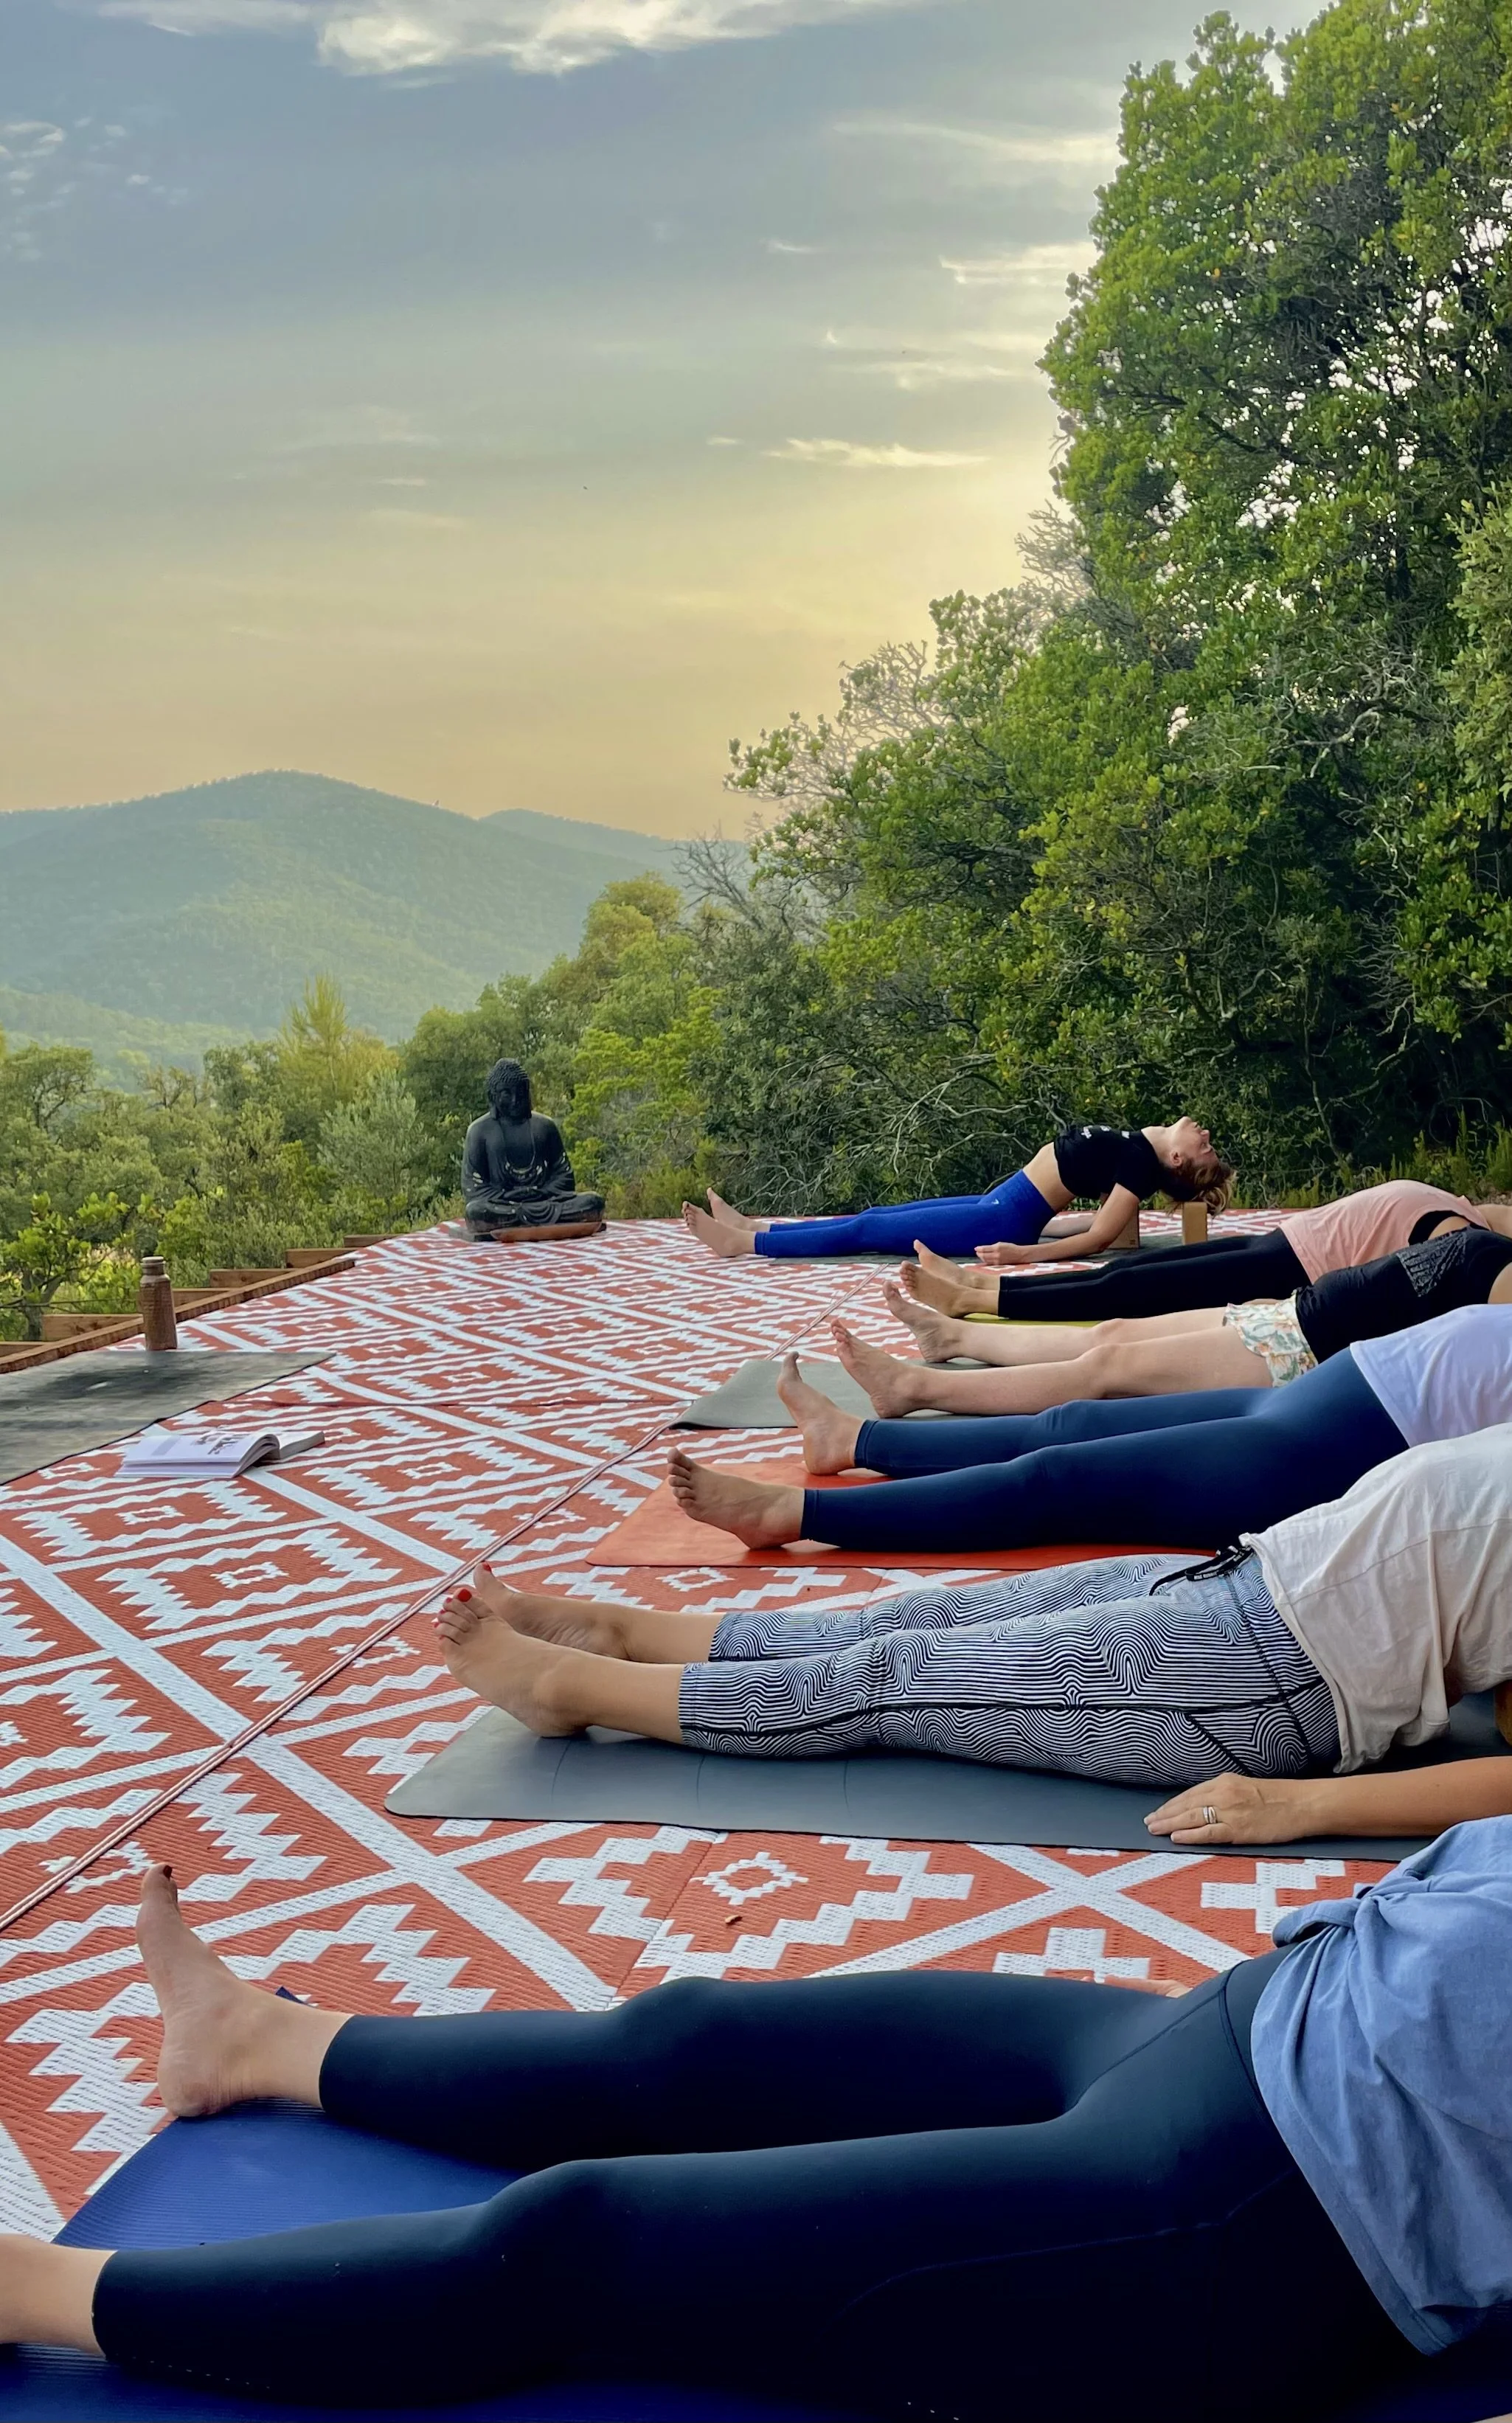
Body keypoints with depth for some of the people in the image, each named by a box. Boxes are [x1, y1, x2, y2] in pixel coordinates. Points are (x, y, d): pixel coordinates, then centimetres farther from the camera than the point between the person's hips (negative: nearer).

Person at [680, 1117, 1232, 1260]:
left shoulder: (1144, 1163, -17)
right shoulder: (1139, 1147, 7)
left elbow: (1100, 1238, -21)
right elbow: (1105, 1219, 16)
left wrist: (1023, 1254, -24)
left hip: (1002, 1220, -9)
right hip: (1001, 1207, 9)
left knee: (865, 1232, -2)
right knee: (875, 1214, 13)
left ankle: (746, 1244, 6)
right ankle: (752, 1226, 22)